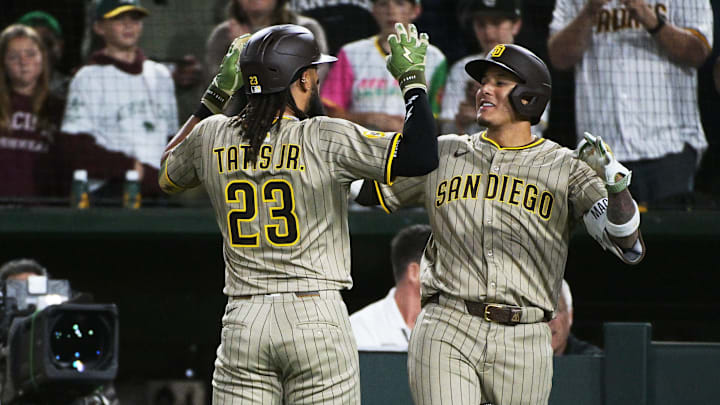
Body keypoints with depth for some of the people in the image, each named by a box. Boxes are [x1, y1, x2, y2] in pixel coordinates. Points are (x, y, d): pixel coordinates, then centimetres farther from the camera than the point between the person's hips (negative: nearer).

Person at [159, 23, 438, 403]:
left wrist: (217, 94, 32)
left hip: (242, 324, 4)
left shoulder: (212, 136, 6)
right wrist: (412, 79, -1)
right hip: (317, 317, -4)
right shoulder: (325, 139, -8)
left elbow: (165, 175, 29)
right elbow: (421, 156, -15)